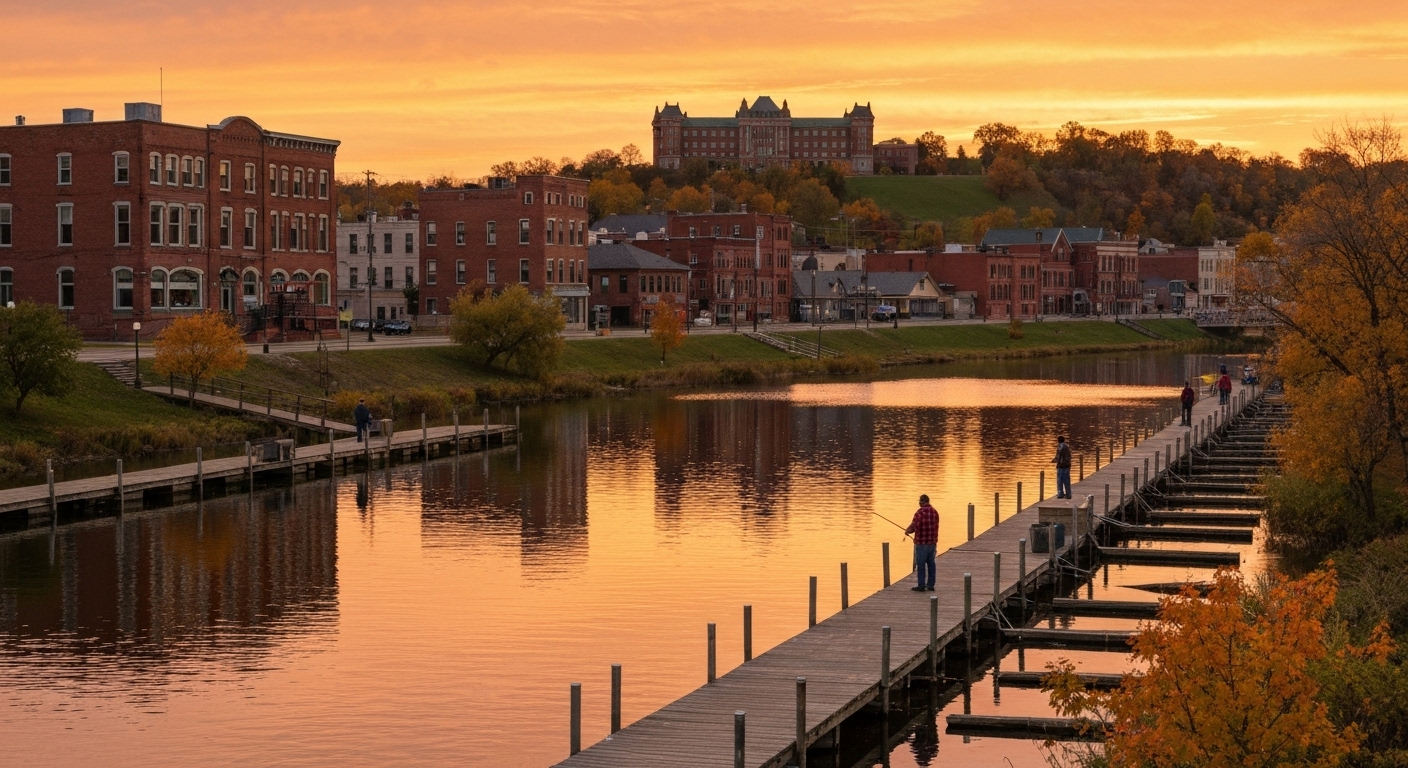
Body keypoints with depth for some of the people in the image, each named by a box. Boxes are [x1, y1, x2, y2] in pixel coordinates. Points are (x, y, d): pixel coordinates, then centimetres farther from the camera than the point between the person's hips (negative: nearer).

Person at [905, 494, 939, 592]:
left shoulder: (920, 512, -16)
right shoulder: (934, 512, 6)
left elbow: (914, 526, -17)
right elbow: (935, 527, 12)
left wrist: (907, 530, 4)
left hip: (921, 543, -7)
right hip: (932, 542, 7)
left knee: (921, 564, 0)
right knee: (931, 563, 11)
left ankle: (921, 585, 2)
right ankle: (930, 585, 15)